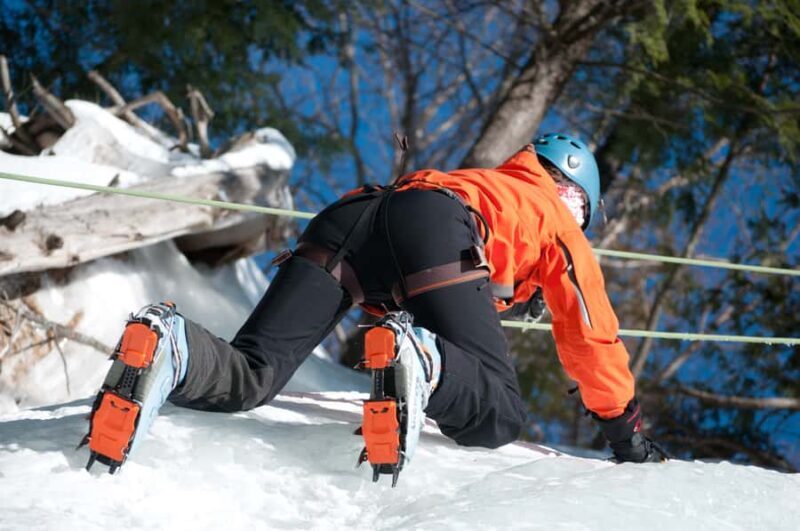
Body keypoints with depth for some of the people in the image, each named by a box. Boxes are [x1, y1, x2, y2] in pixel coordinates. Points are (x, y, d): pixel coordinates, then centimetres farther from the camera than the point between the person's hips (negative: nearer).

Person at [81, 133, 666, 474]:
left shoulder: (479, 183, 48)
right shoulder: (558, 220, 32)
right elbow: (591, 339, 32)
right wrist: (627, 432, 42)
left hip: (349, 213, 6)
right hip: (435, 226, -6)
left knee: (249, 378, -5)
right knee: (498, 417, -6)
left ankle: (168, 346, -38)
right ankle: (421, 361, -38)